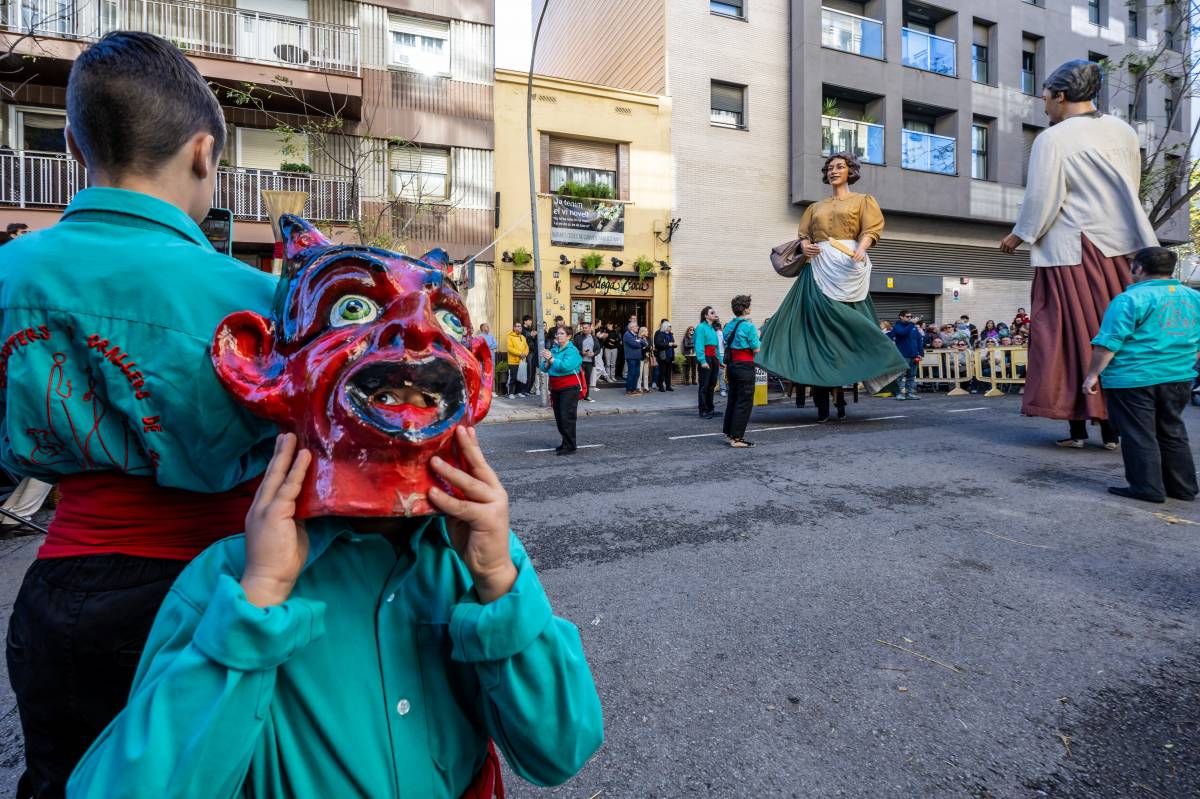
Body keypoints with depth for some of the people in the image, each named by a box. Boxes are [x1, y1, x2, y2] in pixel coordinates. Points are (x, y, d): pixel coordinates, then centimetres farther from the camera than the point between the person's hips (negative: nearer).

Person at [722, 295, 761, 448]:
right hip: (745, 366, -8)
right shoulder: (749, 326, -13)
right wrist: (758, 337, 7)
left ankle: (729, 432, 23)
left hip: (732, 365, 8)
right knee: (744, 403, -3)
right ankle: (737, 438, -2)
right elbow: (756, 349, -12)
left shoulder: (728, 326, 9)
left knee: (732, 399, 16)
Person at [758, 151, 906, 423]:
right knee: (818, 323, -9)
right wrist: (805, 246, -6)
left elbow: (872, 229, 2)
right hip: (819, 268, 2)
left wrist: (861, 248, -20)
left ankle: (844, 385, -4)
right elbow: (803, 233, 19)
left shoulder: (862, 200, 16)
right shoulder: (816, 207, 26)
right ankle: (822, 398, -10)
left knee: (847, 324, -10)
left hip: (847, 267, -2)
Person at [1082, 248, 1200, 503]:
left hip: (1133, 379, -7)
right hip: (1179, 379, 7)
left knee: (1139, 435, 1)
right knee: (1173, 434, 17)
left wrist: (1093, 374, -12)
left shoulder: (1130, 299, -12)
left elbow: (1108, 343, -17)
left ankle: (1148, 488, 3)